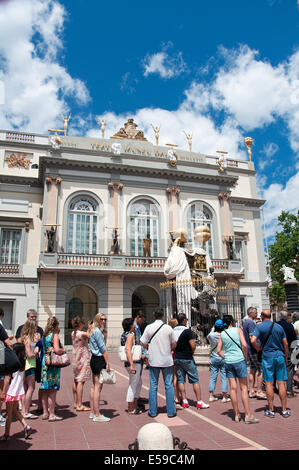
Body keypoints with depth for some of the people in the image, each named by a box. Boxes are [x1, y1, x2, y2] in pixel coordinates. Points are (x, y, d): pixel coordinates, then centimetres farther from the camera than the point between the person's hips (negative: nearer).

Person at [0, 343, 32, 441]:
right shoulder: (23, 362, 1)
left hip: (10, 391, -6)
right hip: (19, 391, 6)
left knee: (9, 413, 7)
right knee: (15, 410, 20)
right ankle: (26, 426, 10)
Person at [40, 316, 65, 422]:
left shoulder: (45, 335, 12)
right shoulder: (55, 335, -10)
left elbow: (44, 349, 13)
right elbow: (57, 350, -20)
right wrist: (63, 350, -1)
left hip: (44, 363, 7)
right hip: (53, 364, -7)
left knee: (45, 390, 13)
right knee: (52, 390, -1)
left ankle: (45, 413, 22)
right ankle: (52, 415, 3)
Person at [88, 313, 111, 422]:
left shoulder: (92, 331, 14)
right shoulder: (97, 331, -15)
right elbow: (103, 349, -15)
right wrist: (107, 363, -13)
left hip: (94, 359, 10)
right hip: (99, 360, -10)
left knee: (94, 386, 14)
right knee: (98, 387, -5)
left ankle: (93, 412, 22)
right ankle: (97, 415, 1)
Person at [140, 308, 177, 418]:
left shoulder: (149, 327, -6)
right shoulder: (168, 328, -5)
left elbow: (143, 343, -2)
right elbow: (174, 344, 3)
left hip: (153, 360, 0)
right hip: (167, 360, 0)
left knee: (153, 386, 8)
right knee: (169, 385, 8)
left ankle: (152, 411, 14)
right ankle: (171, 411, 13)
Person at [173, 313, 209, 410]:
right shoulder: (187, 330, -14)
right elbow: (193, 346, -17)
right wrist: (191, 353, 1)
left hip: (177, 358, 6)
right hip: (187, 358, -5)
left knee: (180, 380, 10)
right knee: (195, 380, 3)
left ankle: (184, 401, 13)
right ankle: (199, 402, 5)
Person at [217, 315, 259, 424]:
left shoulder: (222, 334, 8)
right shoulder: (238, 330, -2)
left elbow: (218, 351, 5)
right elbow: (244, 345, -12)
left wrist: (225, 357, 14)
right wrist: (246, 357, -1)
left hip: (228, 362, 4)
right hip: (239, 360, -3)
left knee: (233, 388, 6)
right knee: (244, 388, 2)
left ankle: (237, 415, 13)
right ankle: (248, 415, 3)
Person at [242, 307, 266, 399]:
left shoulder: (245, 322, 15)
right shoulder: (251, 322, -16)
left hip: (248, 350, 10)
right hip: (254, 350, -10)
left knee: (252, 370, 13)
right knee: (261, 370, -3)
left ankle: (251, 391, 16)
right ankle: (259, 391, -1)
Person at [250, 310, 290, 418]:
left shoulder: (259, 327, -5)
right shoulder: (279, 327, 6)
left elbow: (253, 340, -20)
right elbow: (285, 344, 8)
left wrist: (258, 348, -1)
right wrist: (286, 357, 18)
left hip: (267, 357, -3)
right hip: (280, 356, 3)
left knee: (269, 383, 3)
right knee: (281, 383, 7)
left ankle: (271, 410, 10)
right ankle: (284, 410, 14)